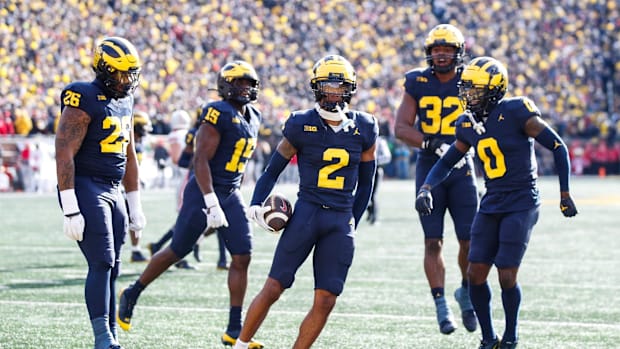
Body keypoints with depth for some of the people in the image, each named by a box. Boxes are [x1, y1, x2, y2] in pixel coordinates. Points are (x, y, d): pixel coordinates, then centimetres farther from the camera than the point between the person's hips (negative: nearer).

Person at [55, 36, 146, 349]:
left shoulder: (124, 102, 14)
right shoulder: (84, 101, -13)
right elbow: (64, 154, -17)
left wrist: (135, 205, 22)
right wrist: (70, 210, -21)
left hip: (112, 192, 8)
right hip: (85, 189, -8)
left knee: (111, 269, 8)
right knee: (101, 265, -12)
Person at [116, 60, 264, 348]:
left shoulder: (252, 118, 12)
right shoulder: (218, 114, -14)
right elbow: (200, 159, -20)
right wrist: (211, 204, -25)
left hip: (231, 195, 7)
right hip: (204, 192, -7)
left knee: (242, 257, -2)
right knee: (177, 251, 2)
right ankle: (132, 295, 24)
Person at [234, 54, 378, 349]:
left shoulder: (363, 129, 5)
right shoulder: (302, 125, -2)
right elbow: (272, 170, 5)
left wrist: (352, 223, 12)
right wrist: (256, 205, -9)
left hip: (341, 221, 3)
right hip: (306, 213, -3)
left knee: (325, 301, -2)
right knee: (273, 288, -3)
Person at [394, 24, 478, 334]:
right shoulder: (417, 83, 0)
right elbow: (401, 127, -4)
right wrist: (432, 145, -20)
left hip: (461, 169, 0)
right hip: (428, 168, 0)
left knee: (470, 239, -3)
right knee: (433, 241, -2)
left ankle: (466, 291, 22)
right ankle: (441, 306, 4)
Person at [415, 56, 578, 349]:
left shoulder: (516, 113, -15)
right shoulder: (468, 124, 5)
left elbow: (558, 147, -9)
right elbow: (447, 161, 18)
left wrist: (564, 195, -6)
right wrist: (426, 188, 0)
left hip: (521, 204, -6)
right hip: (491, 204, 6)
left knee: (507, 277, -9)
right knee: (476, 273, 0)